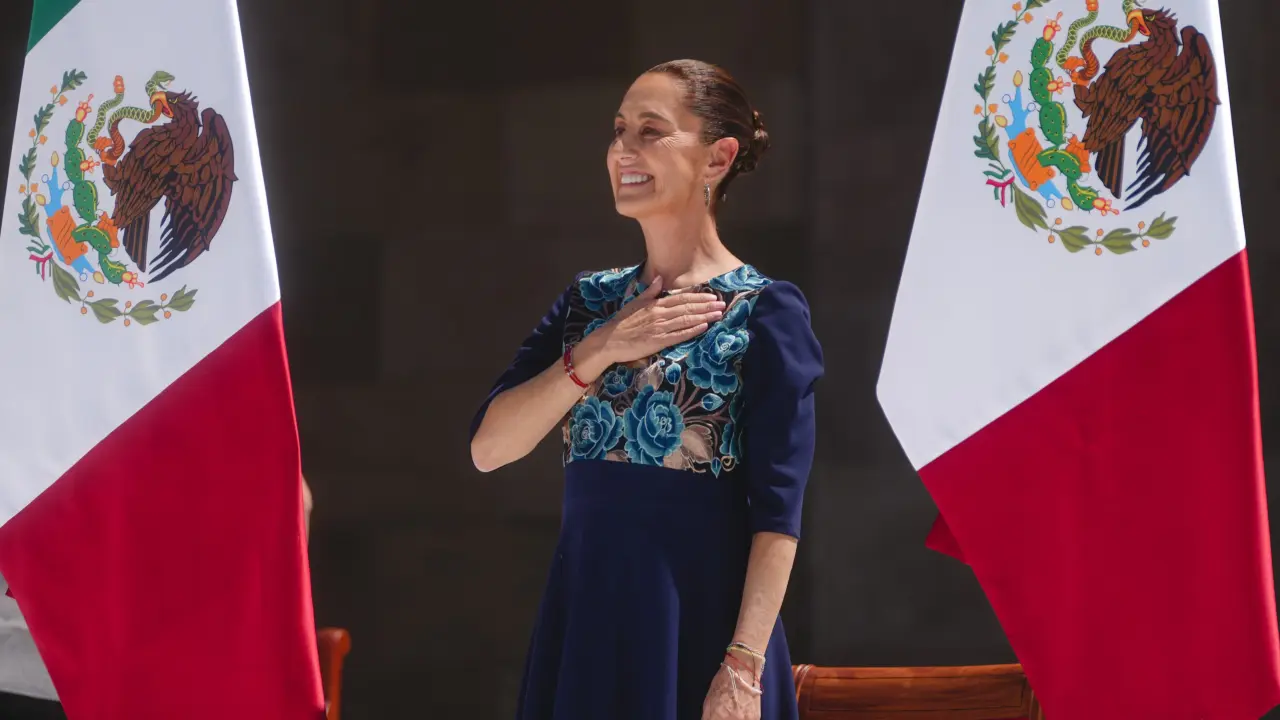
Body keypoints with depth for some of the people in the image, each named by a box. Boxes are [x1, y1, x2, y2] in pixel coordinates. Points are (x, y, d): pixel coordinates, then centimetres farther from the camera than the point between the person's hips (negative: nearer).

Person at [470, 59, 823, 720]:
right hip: (585, 614, 5)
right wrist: (599, 352, -10)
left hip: (697, 617, -5)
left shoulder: (763, 313, -5)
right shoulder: (589, 302, 11)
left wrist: (744, 665, -20)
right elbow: (488, 448, 1)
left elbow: (776, 509, -11)